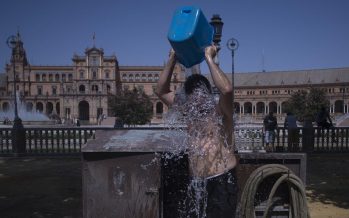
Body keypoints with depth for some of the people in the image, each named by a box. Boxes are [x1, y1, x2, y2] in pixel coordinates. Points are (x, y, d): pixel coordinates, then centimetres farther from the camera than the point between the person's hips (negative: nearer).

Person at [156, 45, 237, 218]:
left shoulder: (220, 112, -3)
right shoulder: (187, 112, 12)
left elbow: (227, 90, -25)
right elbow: (161, 91, 10)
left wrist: (209, 58, -16)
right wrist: (172, 59, 1)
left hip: (222, 181, -5)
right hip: (196, 182, 5)